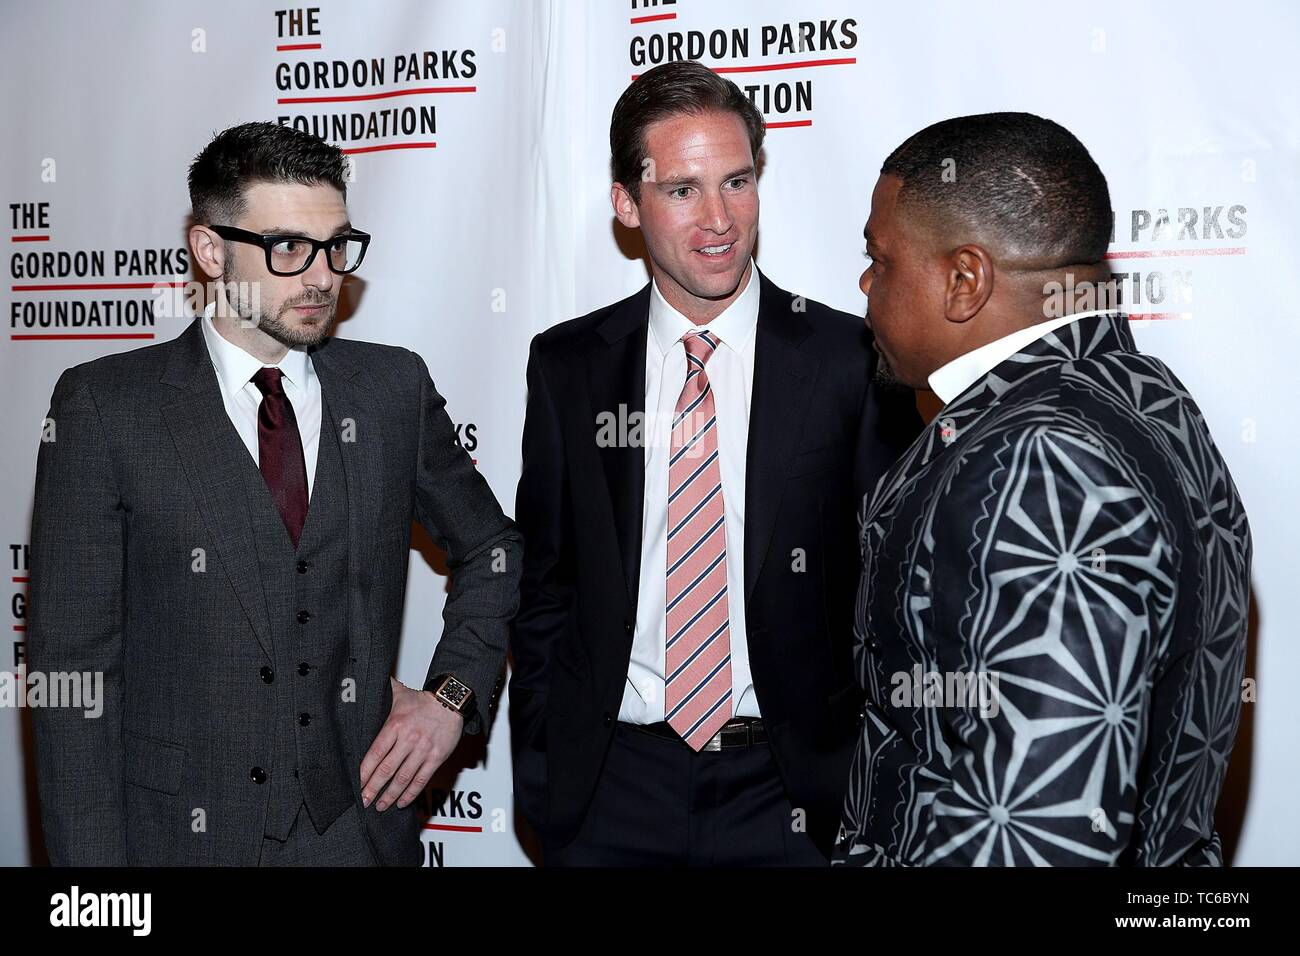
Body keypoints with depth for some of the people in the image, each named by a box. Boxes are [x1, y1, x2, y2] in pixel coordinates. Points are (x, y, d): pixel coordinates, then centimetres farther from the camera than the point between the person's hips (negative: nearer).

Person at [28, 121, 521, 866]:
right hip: (177, 832, -2)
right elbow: (75, 661, -8)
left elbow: (490, 549, 15)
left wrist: (453, 695, 2)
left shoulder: (395, 389, 2)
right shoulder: (104, 407, -7)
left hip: (358, 824, 3)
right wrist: (90, 855, -12)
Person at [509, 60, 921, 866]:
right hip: (607, 791, 2)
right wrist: (540, 766, 4)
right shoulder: (567, 366, 0)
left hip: (791, 791, -1)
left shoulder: (854, 360, -7)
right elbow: (545, 584, 7)